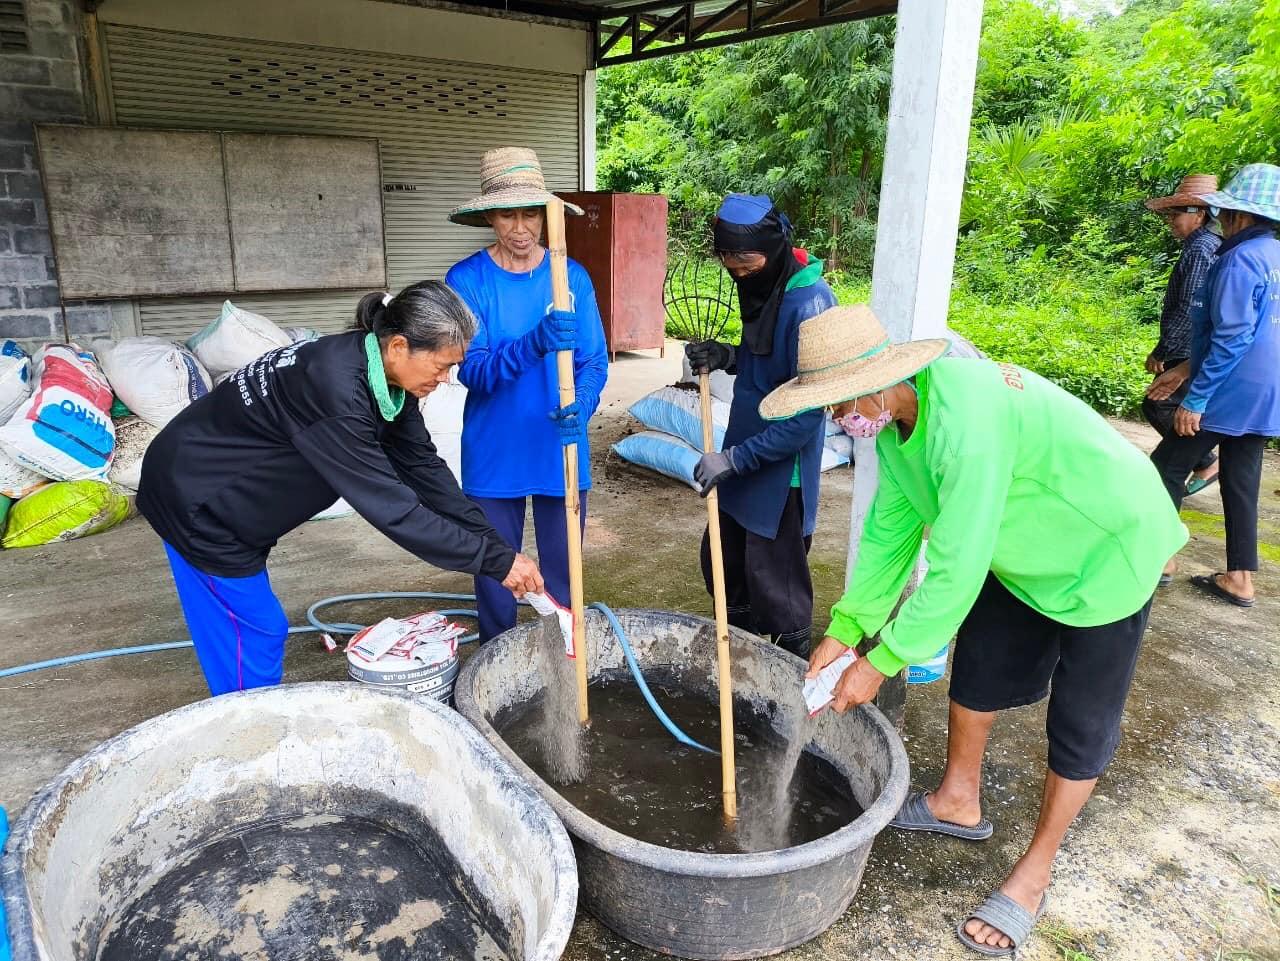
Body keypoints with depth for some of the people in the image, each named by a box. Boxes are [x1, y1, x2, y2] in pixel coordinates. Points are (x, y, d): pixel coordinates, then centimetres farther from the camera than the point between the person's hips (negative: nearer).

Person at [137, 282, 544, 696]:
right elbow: (392, 508, -35)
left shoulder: (385, 378, -8)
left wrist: (496, 545, -9)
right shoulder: (335, 387, -35)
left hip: (234, 501, 9)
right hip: (197, 500, -9)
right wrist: (497, 560, -30)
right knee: (249, 647, 0)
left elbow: (423, 467, -5)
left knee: (267, 632, 18)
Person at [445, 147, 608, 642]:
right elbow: (473, 370, -17)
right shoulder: (467, 279, -8)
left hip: (561, 452, 1)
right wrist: (534, 345, -36)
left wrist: (581, 406, -26)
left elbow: (594, 361, -4)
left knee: (562, 578, 13)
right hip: (494, 455, -1)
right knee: (495, 576, 12)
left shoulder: (572, 277, -2)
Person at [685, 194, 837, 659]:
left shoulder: (808, 305, -23)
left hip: (780, 472, -9)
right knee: (721, 561, 20)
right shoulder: (763, 289, 5)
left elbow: (806, 414, -24)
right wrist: (728, 358, -2)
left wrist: (736, 458, -21)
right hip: (745, 458, 9)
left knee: (773, 586, 5)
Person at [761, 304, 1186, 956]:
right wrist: (843, 631, -6)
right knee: (976, 667, 17)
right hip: (1022, 550, 9)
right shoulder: (893, 416, -11)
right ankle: (958, 803, 38)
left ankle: (1033, 875, 21)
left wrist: (881, 661, -26)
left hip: (1108, 549, -8)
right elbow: (890, 528, -4)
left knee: (1081, 724, 3)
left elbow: (957, 570, -36)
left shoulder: (965, 418, -39)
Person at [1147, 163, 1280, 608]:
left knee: (1165, 468, 3)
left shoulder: (1241, 259, -16)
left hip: (1230, 393, -9)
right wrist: (1188, 369, 18)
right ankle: (1240, 578, 15)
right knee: (1241, 481, 11)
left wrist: (1195, 399, -18)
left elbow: (1231, 337, -21)